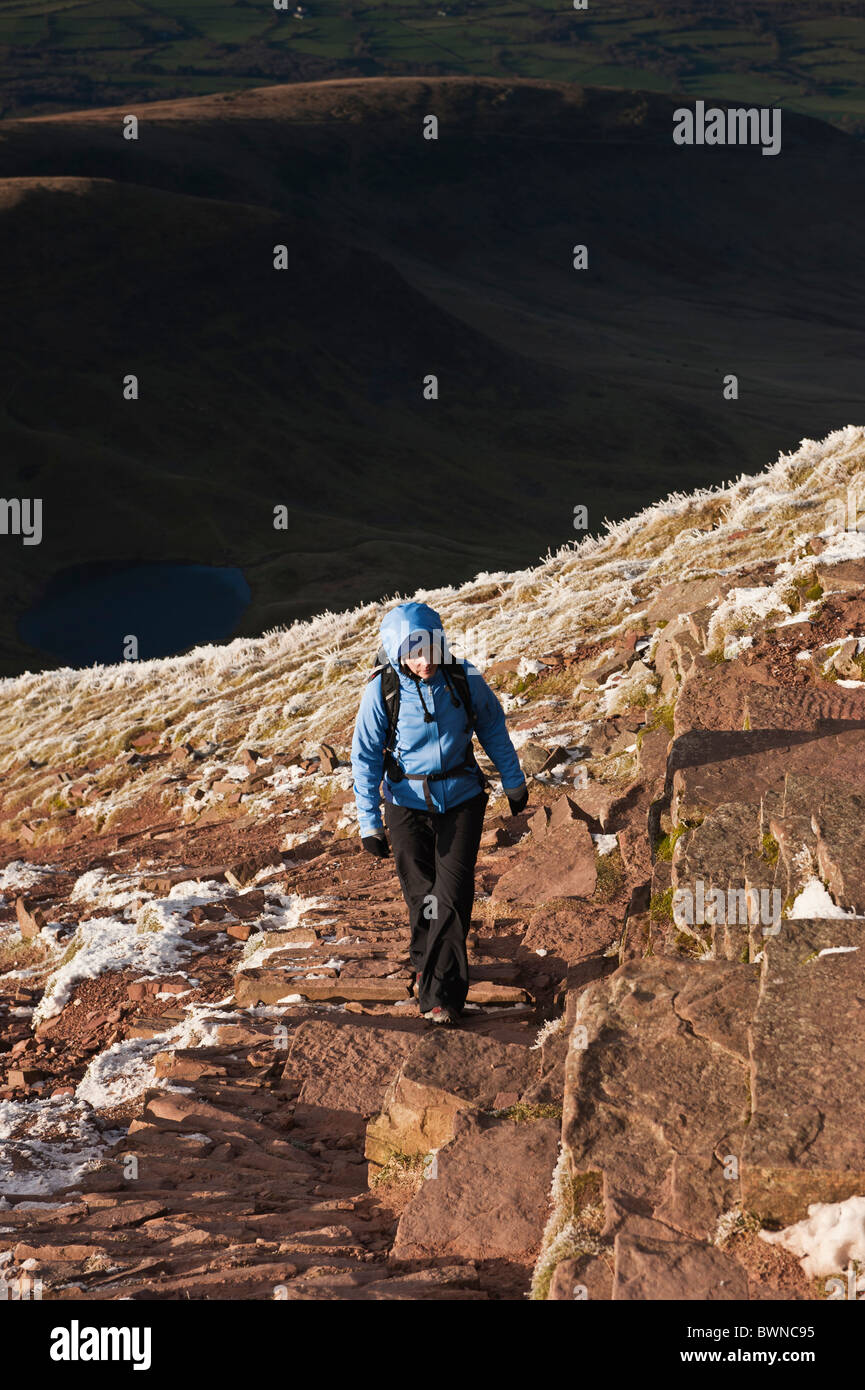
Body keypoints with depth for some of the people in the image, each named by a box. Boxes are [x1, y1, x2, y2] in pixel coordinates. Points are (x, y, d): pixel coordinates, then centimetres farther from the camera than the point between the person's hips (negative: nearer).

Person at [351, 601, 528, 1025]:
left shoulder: (464, 679, -11)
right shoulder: (382, 691, -14)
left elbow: (493, 728, 7)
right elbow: (366, 756, -7)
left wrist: (513, 780, 15)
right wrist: (369, 821, -8)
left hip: (461, 799, 0)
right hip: (407, 803, 0)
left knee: (453, 895, -6)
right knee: (421, 895, 9)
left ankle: (440, 993, -2)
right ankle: (427, 964, 35)